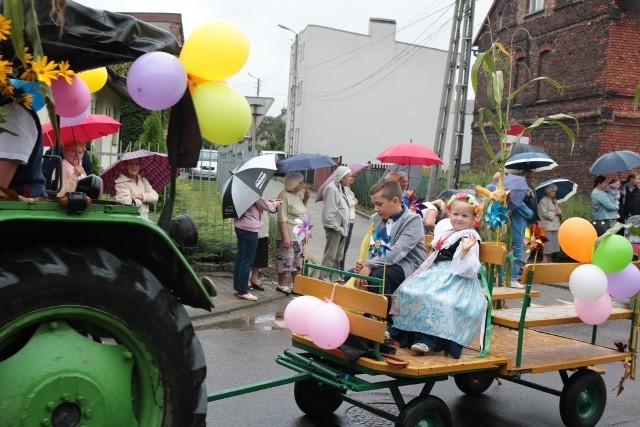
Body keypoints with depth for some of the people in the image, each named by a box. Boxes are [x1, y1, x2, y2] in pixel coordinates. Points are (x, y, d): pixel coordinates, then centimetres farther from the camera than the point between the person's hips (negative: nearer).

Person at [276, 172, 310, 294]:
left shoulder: (299, 194, 10)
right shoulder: (285, 196, -16)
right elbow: (282, 219, -19)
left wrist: (305, 199, 7)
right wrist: (285, 236, -23)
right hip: (288, 235, -9)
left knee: (297, 261, 14)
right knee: (285, 261, -1)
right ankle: (282, 284, 12)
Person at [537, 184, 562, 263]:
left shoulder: (555, 201, 19)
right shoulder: (543, 201, -6)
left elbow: (559, 210, 21)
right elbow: (545, 213, -15)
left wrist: (559, 211, -2)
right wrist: (555, 213, -9)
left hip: (555, 226, 8)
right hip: (547, 226, -8)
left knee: (552, 247, 9)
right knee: (547, 247, -10)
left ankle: (549, 262, 15)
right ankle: (545, 262, -8)